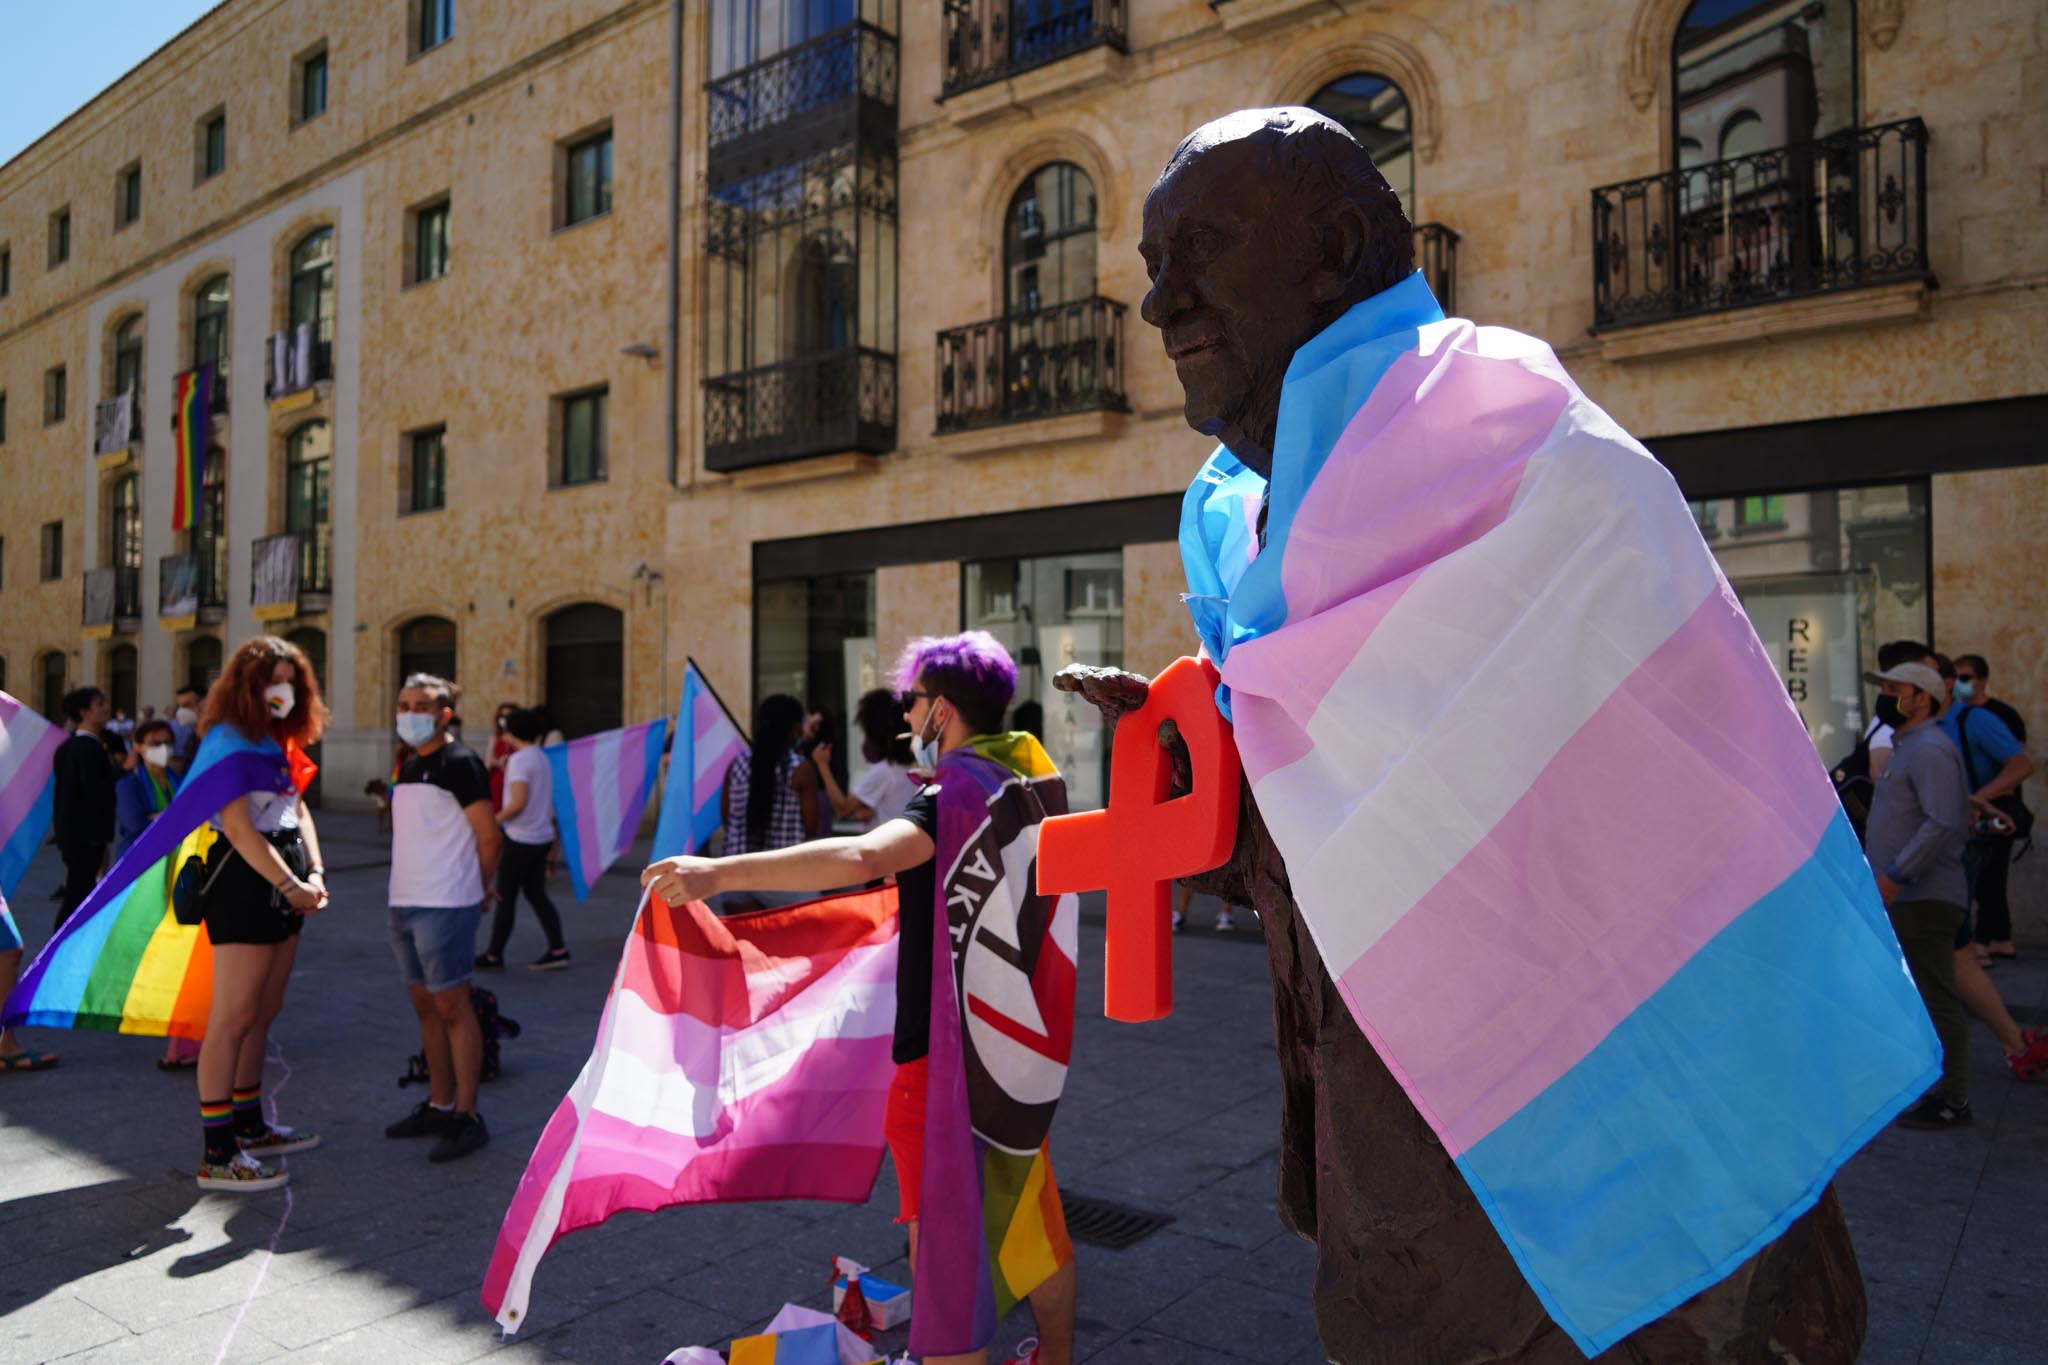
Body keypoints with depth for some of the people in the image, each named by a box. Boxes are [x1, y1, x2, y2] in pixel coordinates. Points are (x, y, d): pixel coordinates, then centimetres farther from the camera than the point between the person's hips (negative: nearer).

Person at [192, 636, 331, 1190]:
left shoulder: (281, 740, 16)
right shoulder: (228, 739, -11)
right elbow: (238, 826, -17)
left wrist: (315, 873, 0)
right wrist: (290, 885, -17)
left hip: (285, 884, 9)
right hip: (245, 881, -9)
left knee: (263, 1013, 16)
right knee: (233, 1017, -6)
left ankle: (250, 1125, 28)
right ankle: (216, 1155, -1)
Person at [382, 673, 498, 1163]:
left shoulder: (458, 763, -11)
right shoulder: (408, 767, 15)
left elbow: (489, 836, -12)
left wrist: (477, 888, -2)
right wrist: (406, 890, 16)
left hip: (445, 905, -8)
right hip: (405, 902, 8)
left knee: (451, 1006, -4)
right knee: (424, 1004, 14)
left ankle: (467, 1117, 4)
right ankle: (439, 1105, 25)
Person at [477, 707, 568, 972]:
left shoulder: (519, 759, -15)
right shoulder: (541, 757, 12)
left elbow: (518, 802, -23)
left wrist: (493, 821, -12)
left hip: (520, 839, -8)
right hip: (542, 837, 8)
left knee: (505, 898, 3)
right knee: (536, 894, 12)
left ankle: (494, 956, 13)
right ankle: (558, 950, 7)